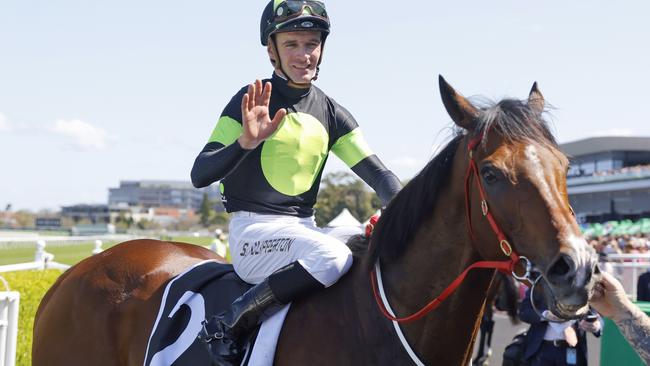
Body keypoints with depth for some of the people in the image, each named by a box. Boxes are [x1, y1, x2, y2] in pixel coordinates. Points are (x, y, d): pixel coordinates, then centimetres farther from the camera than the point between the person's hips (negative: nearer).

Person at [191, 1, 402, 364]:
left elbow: (377, 173, 6)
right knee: (334, 256, -33)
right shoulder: (253, 101, -5)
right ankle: (228, 327, -24)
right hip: (254, 229, -6)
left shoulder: (331, 113, 11)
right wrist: (245, 142, -28)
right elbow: (200, 175, -10)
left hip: (304, 227, 6)